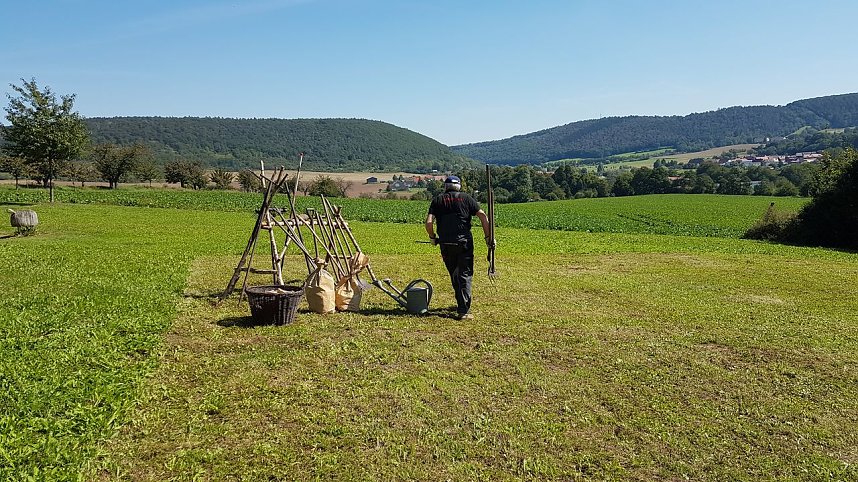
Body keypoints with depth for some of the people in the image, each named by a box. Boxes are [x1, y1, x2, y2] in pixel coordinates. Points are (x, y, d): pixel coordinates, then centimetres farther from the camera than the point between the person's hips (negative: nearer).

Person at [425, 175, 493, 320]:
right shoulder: (466, 198, 7)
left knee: (454, 275, 18)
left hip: (445, 244, 2)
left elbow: (429, 222, -3)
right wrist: (488, 236, 4)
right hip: (464, 243, -2)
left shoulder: (438, 200, 8)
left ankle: (462, 304, 31)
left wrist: (432, 238, 13)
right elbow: (483, 216, -1)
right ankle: (463, 311, -8)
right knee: (465, 276, 1)